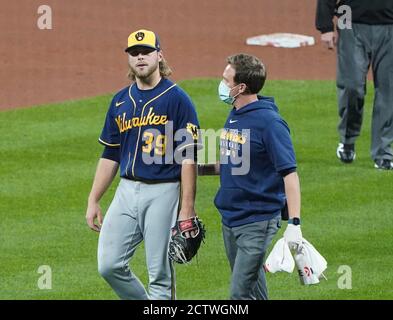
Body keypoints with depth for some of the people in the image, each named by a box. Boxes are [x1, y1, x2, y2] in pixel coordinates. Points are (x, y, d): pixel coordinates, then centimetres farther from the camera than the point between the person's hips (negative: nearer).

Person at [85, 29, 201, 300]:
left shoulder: (177, 99, -6)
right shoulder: (121, 101, 13)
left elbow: (189, 158, -10)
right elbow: (110, 155, 18)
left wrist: (187, 209, -16)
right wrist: (93, 201, 13)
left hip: (163, 193, -6)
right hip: (127, 191, 6)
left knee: (160, 275, -3)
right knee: (109, 265, 0)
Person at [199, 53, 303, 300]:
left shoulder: (269, 122, -16)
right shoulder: (234, 117, 10)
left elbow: (289, 173, -19)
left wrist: (294, 224, -25)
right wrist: (201, 169, 8)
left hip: (258, 222, -9)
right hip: (230, 219, 9)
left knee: (241, 293, -13)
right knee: (253, 291, 18)